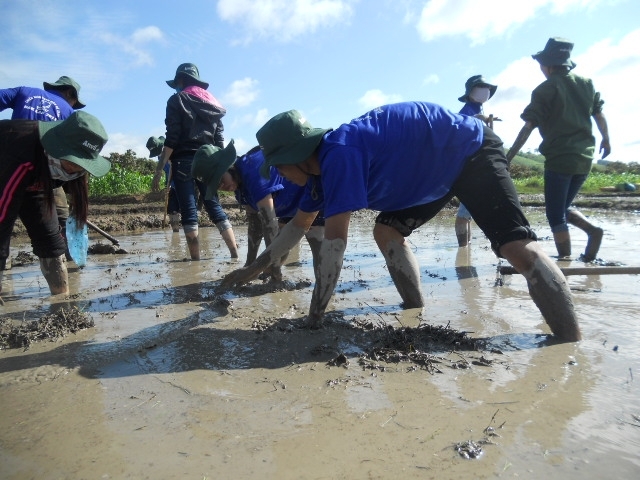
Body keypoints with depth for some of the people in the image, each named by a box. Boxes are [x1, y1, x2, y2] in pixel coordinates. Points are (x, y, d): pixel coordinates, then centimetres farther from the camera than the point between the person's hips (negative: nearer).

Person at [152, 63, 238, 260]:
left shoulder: (177, 100, 2)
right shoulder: (211, 102, 19)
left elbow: (172, 139, -8)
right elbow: (219, 140, 14)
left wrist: (159, 170, -8)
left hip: (184, 161, -5)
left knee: (189, 212, -2)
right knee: (215, 207, 10)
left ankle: (196, 260, -3)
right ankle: (235, 255, 5)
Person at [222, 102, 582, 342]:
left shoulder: (338, 154, -29)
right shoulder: (321, 165, 1)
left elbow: (335, 240, -32)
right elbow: (299, 224, 13)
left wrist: (315, 317, -22)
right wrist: (253, 270, 16)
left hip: (472, 152, -9)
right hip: (441, 170, 10)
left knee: (517, 245, -23)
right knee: (388, 231, 6)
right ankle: (418, 315, 13)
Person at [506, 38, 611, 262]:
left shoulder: (545, 89, -6)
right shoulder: (586, 83, 11)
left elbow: (527, 128, -13)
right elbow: (600, 115, 18)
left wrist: (508, 158, -14)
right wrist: (606, 140, 33)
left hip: (559, 158, -6)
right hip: (584, 157, 6)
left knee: (556, 217, 0)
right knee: (563, 209, 20)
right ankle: (593, 230, -2)